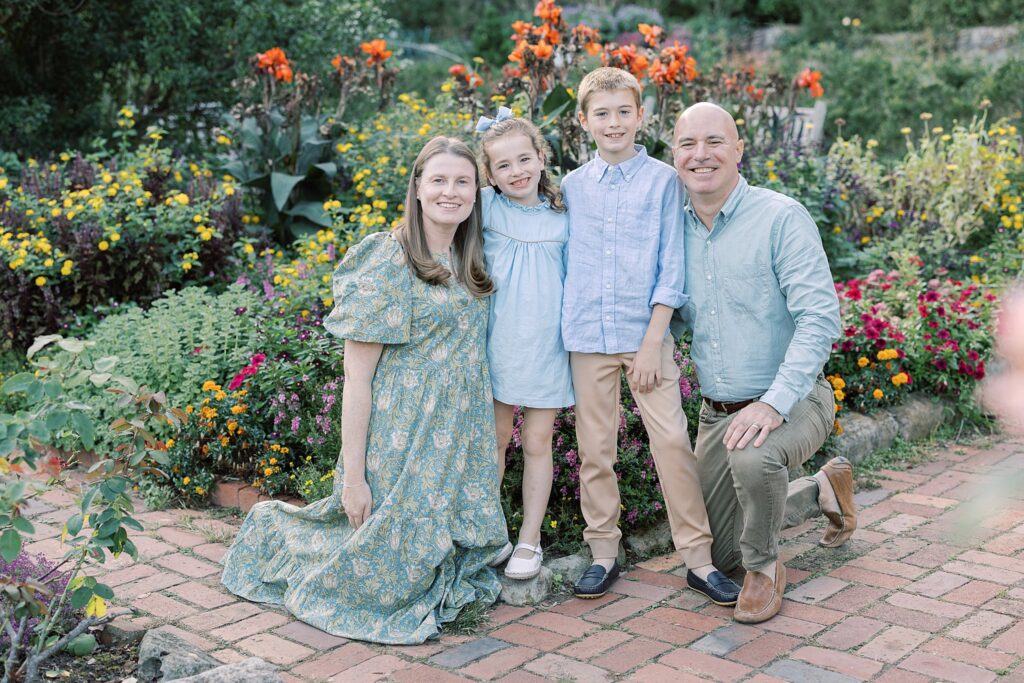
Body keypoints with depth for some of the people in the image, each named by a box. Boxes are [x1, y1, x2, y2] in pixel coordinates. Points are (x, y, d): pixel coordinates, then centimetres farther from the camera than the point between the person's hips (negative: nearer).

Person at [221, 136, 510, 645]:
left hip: (461, 445, 7)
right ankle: (278, 531, 29)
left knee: (450, 555, 9)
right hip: (401, 442, -7)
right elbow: (357, 375, -14)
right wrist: (353, 475, -16)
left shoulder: (471, 264, 9)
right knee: (389, 554, 3)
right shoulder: (386, 263, -13)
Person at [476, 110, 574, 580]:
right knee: (494, 440, 10)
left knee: (537, 443, 6)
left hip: (547, 347, 0)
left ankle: (530, 539, 17)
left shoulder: (562, 217, 2)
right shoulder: (488, 207, -1)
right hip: (498, 343, 0)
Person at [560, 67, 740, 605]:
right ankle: (603, 552, 20)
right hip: (587, 337, 3)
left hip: (646, 333, -2)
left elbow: (671, 267, -3)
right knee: (594, 448, 7)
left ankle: (698, 558, 5)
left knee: (673, 441, -5)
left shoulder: (662, 180, 0)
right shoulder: (572, 186, 8)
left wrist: (653, 340, -9)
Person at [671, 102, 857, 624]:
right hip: (716, 413, 6)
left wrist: (775, 402, -30)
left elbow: (820, 317, -21)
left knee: (752, 458, -41)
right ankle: (824, 491, 37)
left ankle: (765, 567, -9)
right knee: (721, 555, 13)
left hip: (793, 400, -6)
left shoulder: (781, 218, -15)